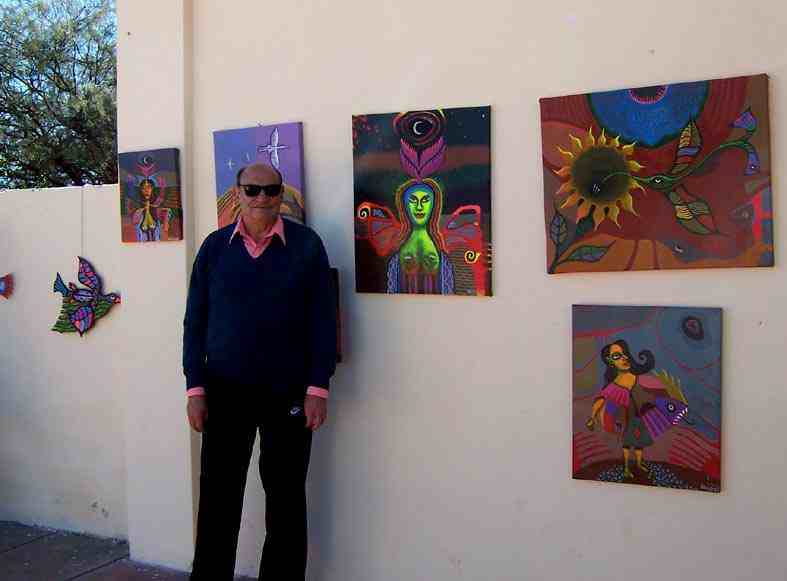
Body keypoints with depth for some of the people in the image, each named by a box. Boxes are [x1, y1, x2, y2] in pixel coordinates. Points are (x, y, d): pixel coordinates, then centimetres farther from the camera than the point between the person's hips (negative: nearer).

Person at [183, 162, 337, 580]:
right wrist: (195, 388, -1)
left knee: (286, 498, 10)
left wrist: (318, 389, -7)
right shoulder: (214, 247, 4)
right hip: (225, 390, 2)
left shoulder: (307, 245, -2)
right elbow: (195, 321, 5)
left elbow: (322, 320, -2)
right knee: (217, 497, 8)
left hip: (288, 393, -1)